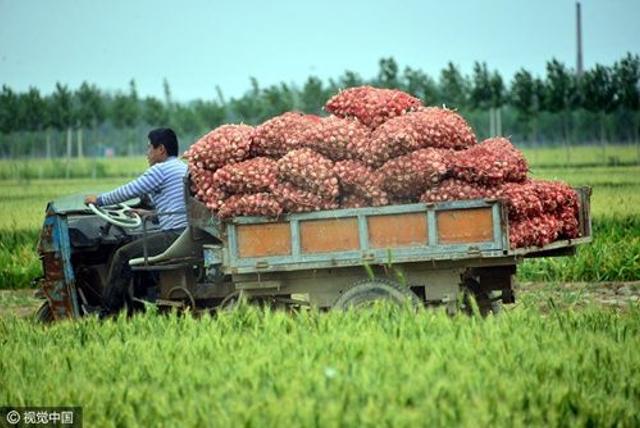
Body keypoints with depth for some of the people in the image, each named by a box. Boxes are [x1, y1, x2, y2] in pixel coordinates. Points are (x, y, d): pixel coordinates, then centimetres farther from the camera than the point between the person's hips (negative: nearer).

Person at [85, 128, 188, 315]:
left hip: (175, 235, -10)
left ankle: (107, 312, -3)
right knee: (140, 248, 27)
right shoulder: (183, 168, 22)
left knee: (124, 255, -4)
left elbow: (129, 192, -3)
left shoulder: (160, 170, -7)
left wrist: (99, 200, 10)